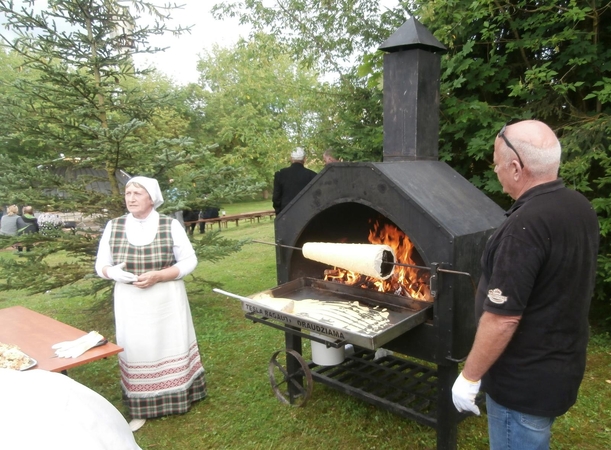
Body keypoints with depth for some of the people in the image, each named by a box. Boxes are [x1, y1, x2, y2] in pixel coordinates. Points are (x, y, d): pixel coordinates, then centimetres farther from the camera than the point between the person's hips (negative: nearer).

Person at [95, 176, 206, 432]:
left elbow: (189, 261, -5)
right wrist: (113, 272, -17)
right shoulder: (113, 227, 1)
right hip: (130, 304, 2)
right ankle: (140, 409, 21)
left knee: (170, 346, 9)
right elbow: (100, 265, 7)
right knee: (136, 350, 7)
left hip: (167, 302, -2)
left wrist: (157, 276, -18)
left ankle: (178, 398, 29)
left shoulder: (171, 225, -7)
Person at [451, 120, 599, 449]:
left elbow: (502, 318, -28)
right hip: (562, 365, 8)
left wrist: (469, 377, -16)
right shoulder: (580, 207, 0)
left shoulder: (526, 225, -30)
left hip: (525, 381, -8)